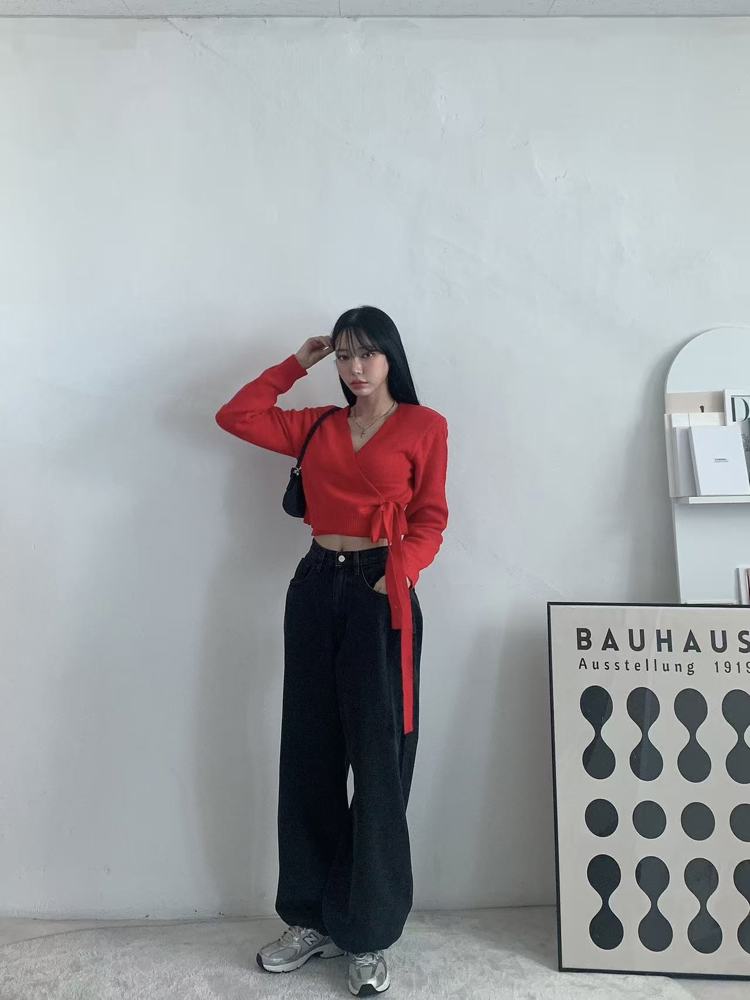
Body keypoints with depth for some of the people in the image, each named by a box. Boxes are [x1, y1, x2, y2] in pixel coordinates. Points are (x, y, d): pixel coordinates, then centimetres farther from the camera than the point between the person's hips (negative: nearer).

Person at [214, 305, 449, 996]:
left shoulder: (423, 425, 2)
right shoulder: (318, 426, 15)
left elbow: (429, 520, -2)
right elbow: (236, 416, 15)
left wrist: (396, 577, -18)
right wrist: (296, 364, 16)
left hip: (380, 593, -4)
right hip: (315, 586, 5)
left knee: (377, 764, -1)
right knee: (309, 757, 9)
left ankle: (369, 937, 14)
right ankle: (311, 919, 24)